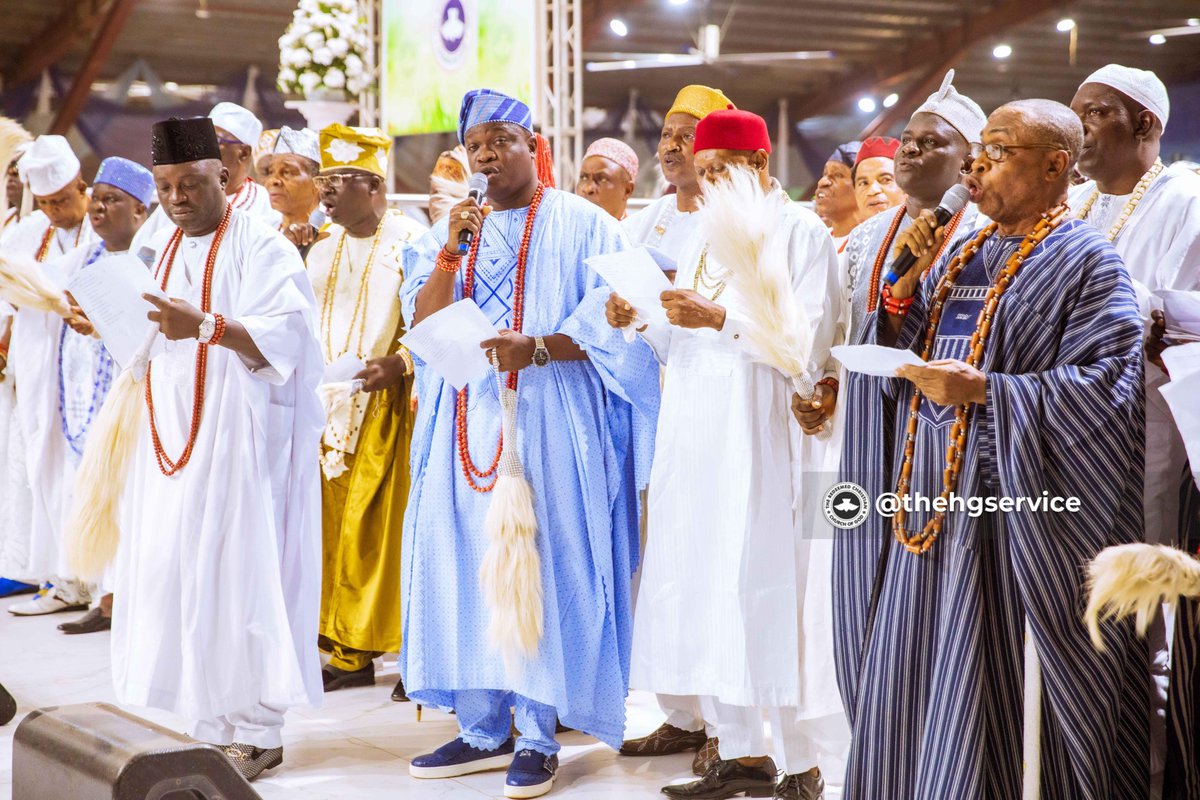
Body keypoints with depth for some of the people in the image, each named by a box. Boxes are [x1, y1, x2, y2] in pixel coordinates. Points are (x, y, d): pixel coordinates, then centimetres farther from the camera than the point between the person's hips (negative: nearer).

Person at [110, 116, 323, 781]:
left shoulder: (260, 247, -7)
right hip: (171, 438, 7)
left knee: (234, 572, -7)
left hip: (237, 440, -7)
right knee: (166, 570, 4)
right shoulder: (164, 251, 15)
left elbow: (283, 335, -20)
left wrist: (205, 325, -32)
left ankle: (254, 731, 1)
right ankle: (197, 718, 12)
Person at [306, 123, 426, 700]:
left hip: (390, 407, -6)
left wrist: (397, 363, -24)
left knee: (390, 525, -7)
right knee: (336, 527, 5)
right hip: (330, 405, 6)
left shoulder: (410, 243, -5)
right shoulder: (323, 251, 16)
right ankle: (350, 653, 13)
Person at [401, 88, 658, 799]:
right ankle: (483, 731, 11)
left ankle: (540, 736, 0)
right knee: (465, 567, 2)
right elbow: (423, 324, 6)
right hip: (466, 423, 4)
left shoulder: (581, 225, 3)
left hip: (548, 423, -4)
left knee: (542, 567, -7)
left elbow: (608, 322, -5)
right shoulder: (452, 230, 16)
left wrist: (537, 348, -20)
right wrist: (449, 254, -8)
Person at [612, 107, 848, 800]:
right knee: (705, 590, 4)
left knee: (769, 591, -7)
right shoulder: (707, 238, 19)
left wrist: (720, 319, -20)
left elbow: (810, 339, -12)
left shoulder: (803, 232, -1)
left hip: (766, 437, -7)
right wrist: (643, 322, 0)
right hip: (700, 438, 7)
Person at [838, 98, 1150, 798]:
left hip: (1021, 509, -7)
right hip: (940, 501, 7)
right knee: (926, 690, 10)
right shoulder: (960, 255, 16)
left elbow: (1106, 383, -16)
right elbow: (893, 352, 14)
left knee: (1009, 694, -3)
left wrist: (984, 389, -23)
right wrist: (912, 274, 0)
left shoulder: (1087, 261, -6)